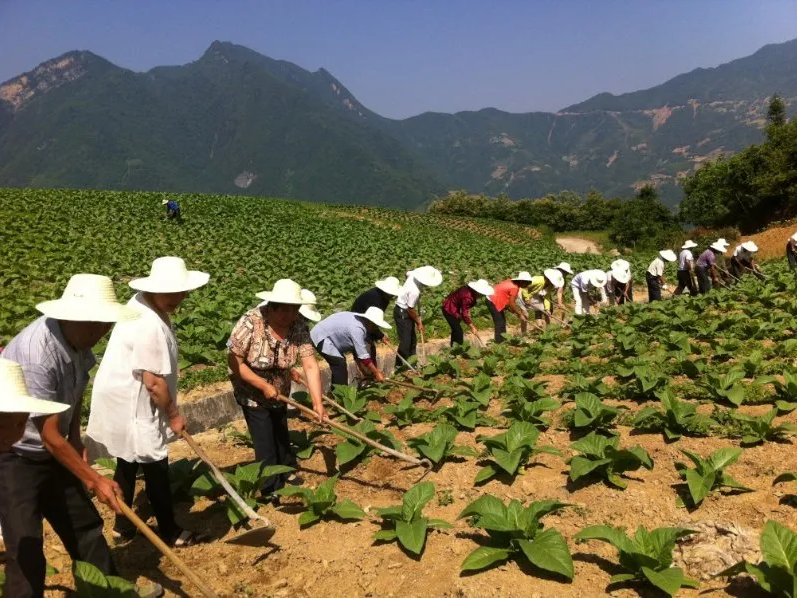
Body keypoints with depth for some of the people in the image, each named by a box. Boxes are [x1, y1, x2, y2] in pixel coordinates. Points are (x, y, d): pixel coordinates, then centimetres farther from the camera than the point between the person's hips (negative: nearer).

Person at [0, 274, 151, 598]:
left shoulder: (78, 339, -8)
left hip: (51, 451, 8)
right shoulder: (35, 354, -32)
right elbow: (50, 437, -25)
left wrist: (76, 440, 8)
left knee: (84, 524, 15)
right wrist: (94, 480, -17)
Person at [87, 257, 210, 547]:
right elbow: (154, 381, -25)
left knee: (127, 464, 22)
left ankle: (123, 526, 37)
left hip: (122, 400, 10)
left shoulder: (141, 303, 2)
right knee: (156, 469, 6)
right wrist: (173, 415, -11)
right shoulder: (150, 326, -29)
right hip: (132, 407, -10)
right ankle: (170, 532, 22)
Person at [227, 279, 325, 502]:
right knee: (265, 444, 3)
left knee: (281, 437, 23)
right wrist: (264, 386, -27)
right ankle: (271, 489, 25)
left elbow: (310, 366, -25)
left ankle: (284, 477, 47)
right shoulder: (251, 323, -31)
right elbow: (234, 362, -26)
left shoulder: (299, 328, -20)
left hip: (280, 393, 5)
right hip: (252, 394, -4)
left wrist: (318, 403, -33)